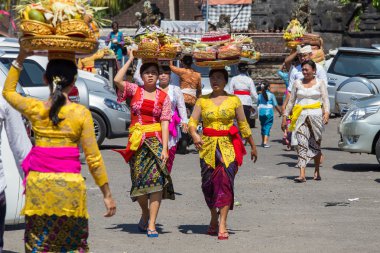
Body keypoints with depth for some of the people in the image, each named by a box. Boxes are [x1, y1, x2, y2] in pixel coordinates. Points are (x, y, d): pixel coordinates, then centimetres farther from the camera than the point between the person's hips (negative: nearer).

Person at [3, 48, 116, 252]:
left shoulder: (35, 109, 0)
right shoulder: (81, 113, -5)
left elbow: (8, 90, 22)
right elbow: (93, 158, -4)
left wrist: (20, 59, 25)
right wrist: (107, 194, 3)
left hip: (38, 184, 2)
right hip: (69, 185, -2)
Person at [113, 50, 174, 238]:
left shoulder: (163, 97, 5)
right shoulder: (134, 90, 5)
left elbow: (165, 123, -1)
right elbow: (117, 80, -13)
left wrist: (165, 148, -9)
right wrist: (130, 59, -4)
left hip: (156, 140, -1)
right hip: (136, 141, 1)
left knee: (156, 178, -11)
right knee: (139, 179, 4)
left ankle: (151, 224, -11)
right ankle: (145, 213, 31)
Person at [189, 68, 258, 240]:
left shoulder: (234, 100, 5)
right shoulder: (202, 101, 8)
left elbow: (243, 124, 10)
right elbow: (192, 121, 0)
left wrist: (253, 146, 13)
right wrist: (194, 134, -21)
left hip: (228, 147, -2)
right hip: (208, 147, 2)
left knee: (225, 181, -12)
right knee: (208, 184, 4)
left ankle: (222, 224, -13)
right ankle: (214, 217, 28)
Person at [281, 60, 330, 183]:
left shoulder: (320, 83, 7)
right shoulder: (297, 83, 13)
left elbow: (325, 99, -2)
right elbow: (291, 101, 16)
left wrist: (326, 113, -20)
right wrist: (285, 116, 10)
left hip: (316, 116, -1)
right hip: (301, 116, 1)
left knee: (315, 144, 8)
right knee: (301, 144, -12)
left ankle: (317, 171, 27)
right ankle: (302, 174, -21)